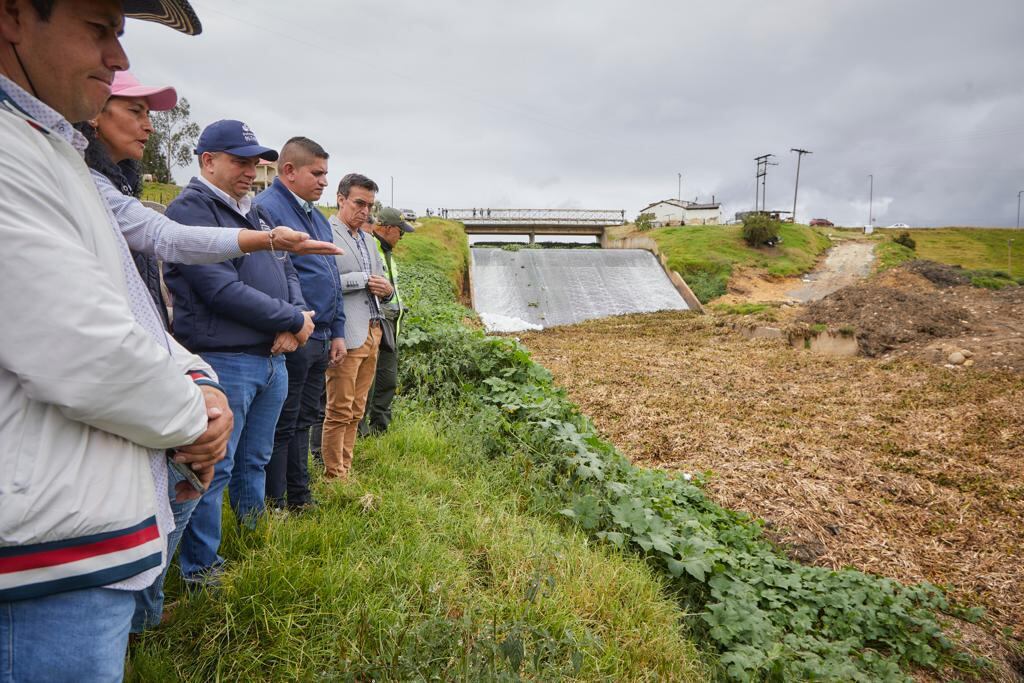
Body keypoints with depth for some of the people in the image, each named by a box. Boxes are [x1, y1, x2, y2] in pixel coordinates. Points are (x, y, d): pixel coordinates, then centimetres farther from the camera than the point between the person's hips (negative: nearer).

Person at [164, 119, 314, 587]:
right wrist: (293, 320, -12)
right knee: (214, 470, 0)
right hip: (224, 360, -8)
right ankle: (201, 570, 14)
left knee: (255, 460, 21)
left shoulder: (254, 213, 17)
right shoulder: (190, 211, -9)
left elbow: (286, 272, 16)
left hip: (273, 357, 8)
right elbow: (222, 290, -19)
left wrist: (294, 325, -5)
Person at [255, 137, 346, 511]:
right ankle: (274, 506, 15)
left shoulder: (317, 216, 19)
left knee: (303, 421, 18)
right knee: (281, 426, 1)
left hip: (320, 339, 9)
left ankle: (299, 498, 31)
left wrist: (337, 332, 18)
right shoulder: (267, 208, -11)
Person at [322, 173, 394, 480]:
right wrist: (362, 280, -14)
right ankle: (334, 476, 9)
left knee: (355, 412, 12)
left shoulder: (367, 239, 20)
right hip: (346, 336, -8)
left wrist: (387, 288, 5)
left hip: (371, 333, 8)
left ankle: (345, 471, 22)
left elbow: (379, 277, 28)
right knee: (339, 412, -2)